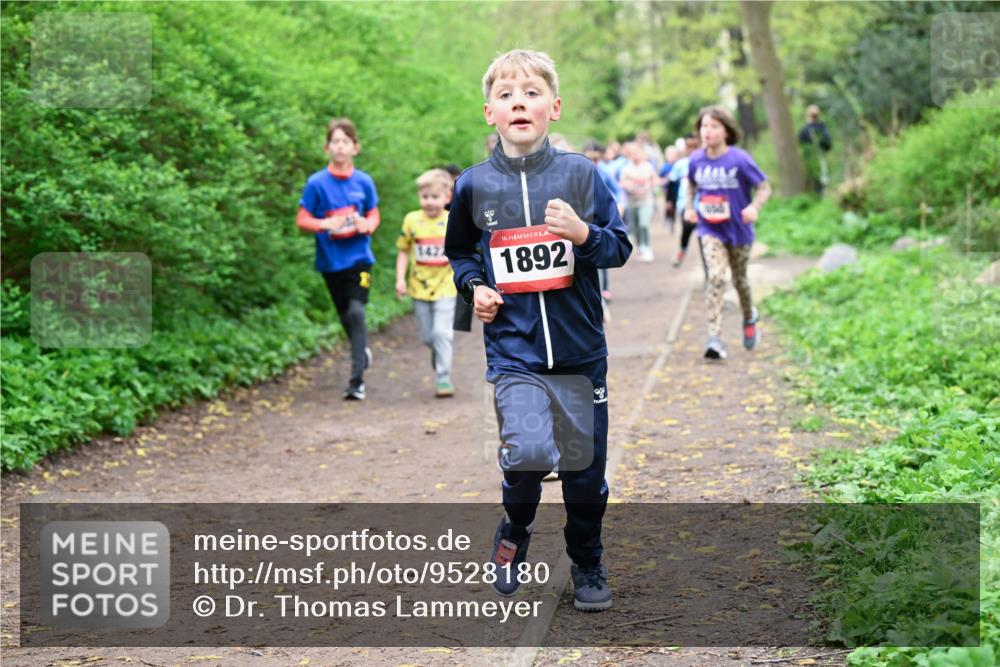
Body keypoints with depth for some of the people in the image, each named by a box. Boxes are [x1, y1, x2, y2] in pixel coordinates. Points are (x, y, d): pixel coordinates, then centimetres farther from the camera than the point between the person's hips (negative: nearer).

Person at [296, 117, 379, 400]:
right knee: (345, 316, 14)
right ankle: (363, 351, 45)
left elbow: (374, 215, 12)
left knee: (356, 311, -16)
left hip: (359, 257, -1)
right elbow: (302, 220, -2)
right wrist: (324, 224, -21)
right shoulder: (317, 183, -4)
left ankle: (357, 380, -14)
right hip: (331, 260, 1)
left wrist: (368, 225, -11)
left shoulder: (364, 182, 0)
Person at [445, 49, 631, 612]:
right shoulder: (475, 185, 1)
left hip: (580, 349, 1)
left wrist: (583, 234, -18)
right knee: (528, 452, -22)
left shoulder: (580, 174, -2)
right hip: (513, 351, -1)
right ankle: (515, 531, 11)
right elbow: (460, 252, 18)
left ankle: (588, 565, 35)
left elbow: (620, 248, 2)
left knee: (585, 469, 10)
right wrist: (474, 286, -1)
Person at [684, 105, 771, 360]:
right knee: (715, 277, -18)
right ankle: (715, 339, -22)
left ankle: (749, 318, 48)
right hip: (710, 230, 1)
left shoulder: (739, 160, -17)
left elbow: (764, 188, -11)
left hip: (738, 229, -1)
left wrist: (755, 207, -29)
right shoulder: (696, 160, -6)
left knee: (739, 280, 16)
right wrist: (689, 207, 0)